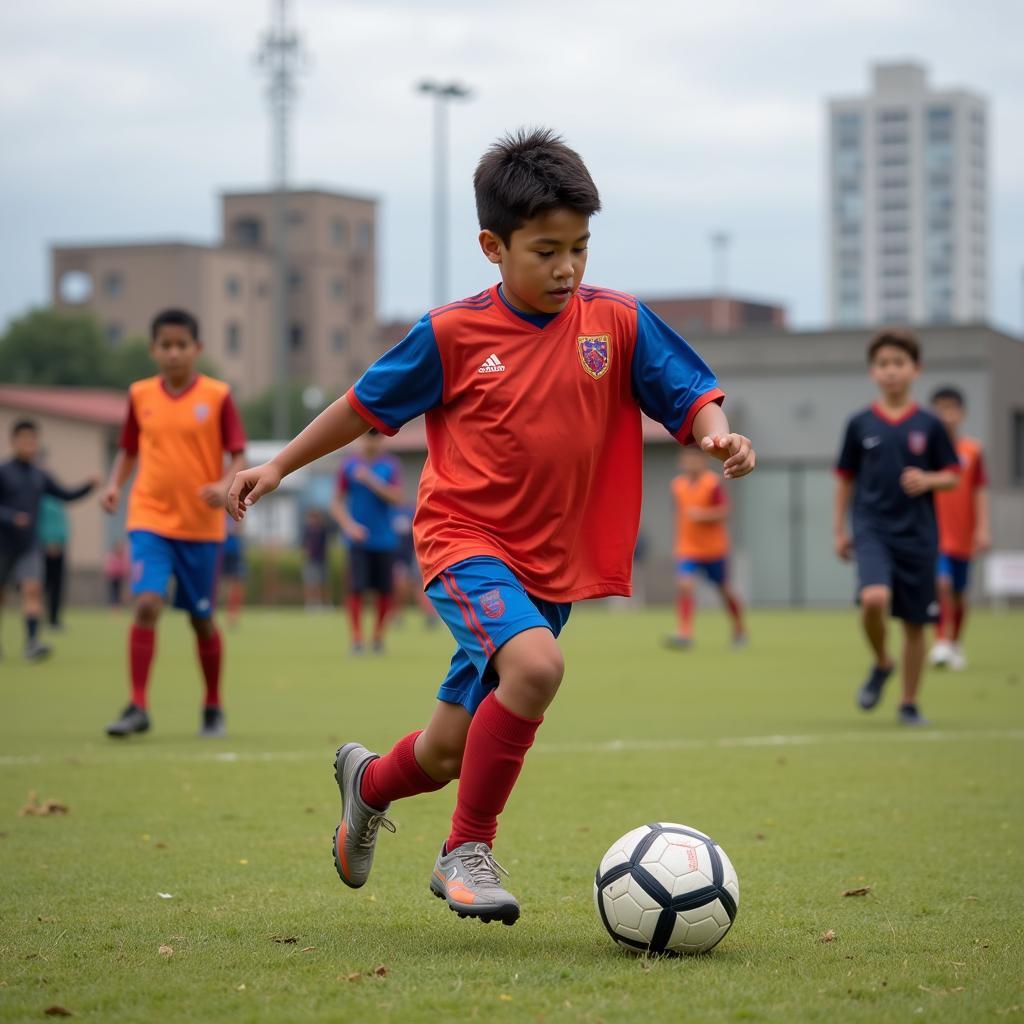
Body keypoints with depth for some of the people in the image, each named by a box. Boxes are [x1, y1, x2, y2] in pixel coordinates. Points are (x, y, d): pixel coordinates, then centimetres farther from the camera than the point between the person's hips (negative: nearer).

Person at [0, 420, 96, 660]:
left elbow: (66, 495, 12)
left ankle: (32, 642, -24)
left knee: (33, 589, -16)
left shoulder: (39, 476, 9)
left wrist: (89, 486, -3)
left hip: (29, 547, 3)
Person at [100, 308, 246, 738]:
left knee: (202, 618, 9)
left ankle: (213, 708, 26)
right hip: (150, 519, 1)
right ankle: (137, 707, -12)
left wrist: (224, 486, -21)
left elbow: (238, 456, -2)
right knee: (147, 603, -17)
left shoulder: (217, 396, -3)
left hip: (202, 524, -1)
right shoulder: (140, 395, 4)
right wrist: (114, 484, -3)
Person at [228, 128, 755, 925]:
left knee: (449, 751, 10)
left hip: (552, 566, 4)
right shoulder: (454, 335, -6)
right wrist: (278, 467, 10)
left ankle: (370, 781, 48)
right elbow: (367, 404, 6)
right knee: (535, 664, -33)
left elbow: (693, 396, -2)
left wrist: (718, 436, -25)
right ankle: (468, 852, -15)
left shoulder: (619, 323, -2)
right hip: (465, 541, -3)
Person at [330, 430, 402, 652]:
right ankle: (356, 638, -4)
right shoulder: (349, 465, 3)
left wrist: (370, 481, -17)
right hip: (358, 540, -1)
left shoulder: (390, 465, 4)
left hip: (385, 540, 1)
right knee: (356, 588, -11)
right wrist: (349, 525, -11)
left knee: (386, 590, 1)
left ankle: (378, 636, 19)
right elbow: (337, 503, 5)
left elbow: (396, 498, -7)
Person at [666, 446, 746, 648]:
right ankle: (685, 633, -20)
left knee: (725, 590, 10)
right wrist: (679, 541, 19)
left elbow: (724, 513, -14)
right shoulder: (678, 485, 3)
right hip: (688, 549, 3)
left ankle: (739, 631, 32)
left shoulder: (713, 483, -13)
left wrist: (703, 514, -29)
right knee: (684, 585, -18)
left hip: (714, 548, -3)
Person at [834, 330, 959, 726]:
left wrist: (928, 480, -15)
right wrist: (839, 529, 9)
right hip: (872, 529, -1)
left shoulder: (929, 425, 2)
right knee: (875, 598, -26)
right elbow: (845, 478, 11)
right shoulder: (860, 424, 4)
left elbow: (952, 477, 6)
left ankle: (909, 704, 19)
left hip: (917, 534, 1)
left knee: (915, 622, 4)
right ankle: (881, 664, 2)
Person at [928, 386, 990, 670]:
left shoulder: (972, 451, 2)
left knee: (959, 594, 11)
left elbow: (980, 492, 3)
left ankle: (955, 644, 29)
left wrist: (983, 529, -5)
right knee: (942, 584, -21)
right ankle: (942, 642, -17)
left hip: (962, 537, 2)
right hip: (932, 535, -2)